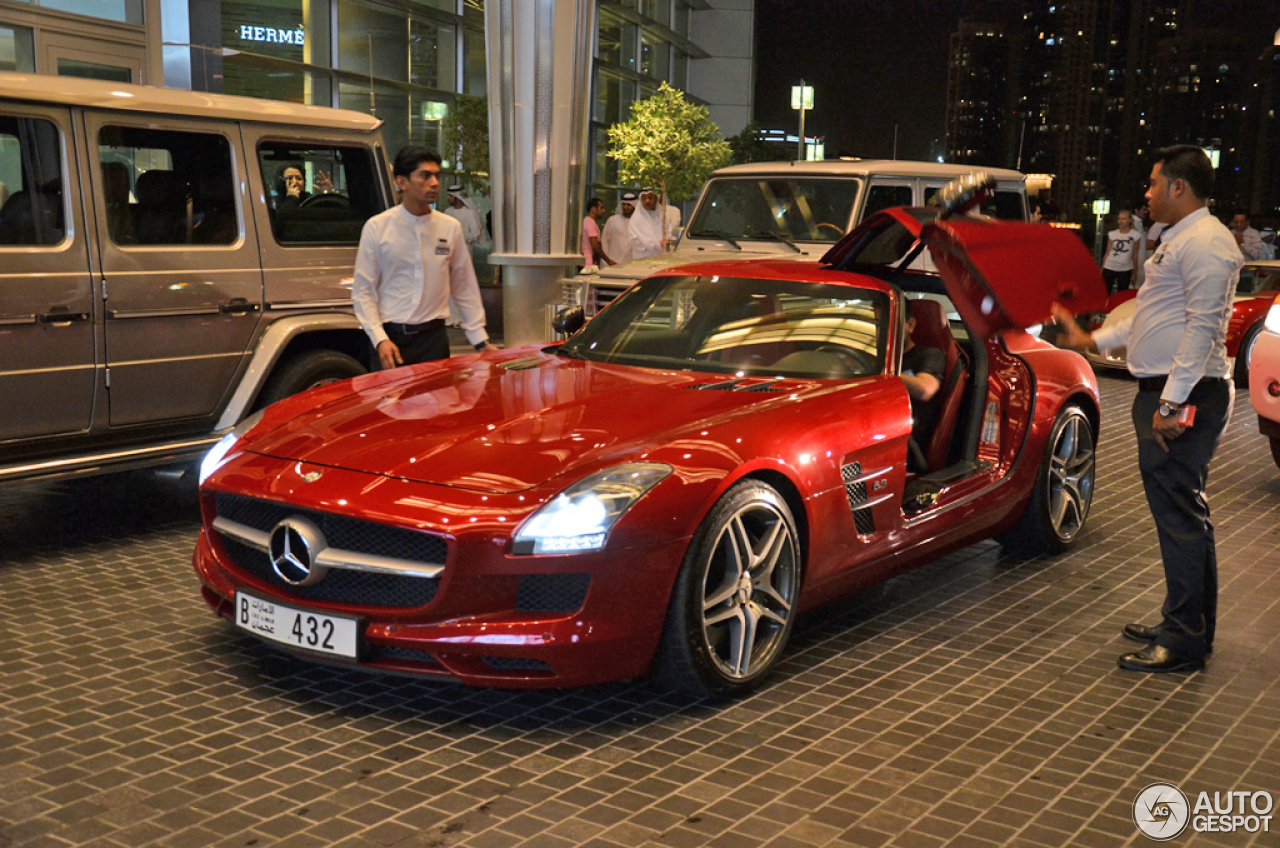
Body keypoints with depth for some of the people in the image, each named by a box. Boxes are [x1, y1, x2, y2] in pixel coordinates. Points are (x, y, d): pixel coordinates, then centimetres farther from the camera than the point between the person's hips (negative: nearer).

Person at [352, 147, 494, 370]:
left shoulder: (451, 228, 7)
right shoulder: (376, 227, 0)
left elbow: (464, 288, 12)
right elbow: (363, 292, 0)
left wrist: (480, 340, 7)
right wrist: (380, 339, -11)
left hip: (434, 337, 2)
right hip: (391, 337, -2)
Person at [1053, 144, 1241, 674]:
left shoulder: (1206, 242, -13)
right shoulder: (1179, 241, 21)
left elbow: (1203, 327, -21)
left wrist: (1171, 402, -25)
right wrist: (1091, 340, 29)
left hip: (1185, 397, -11)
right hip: (1164, 393, 11)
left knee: (1180, 516, -7)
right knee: (1180, 514, 15)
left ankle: (1184, 644, -1)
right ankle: (1185, 625, 26)